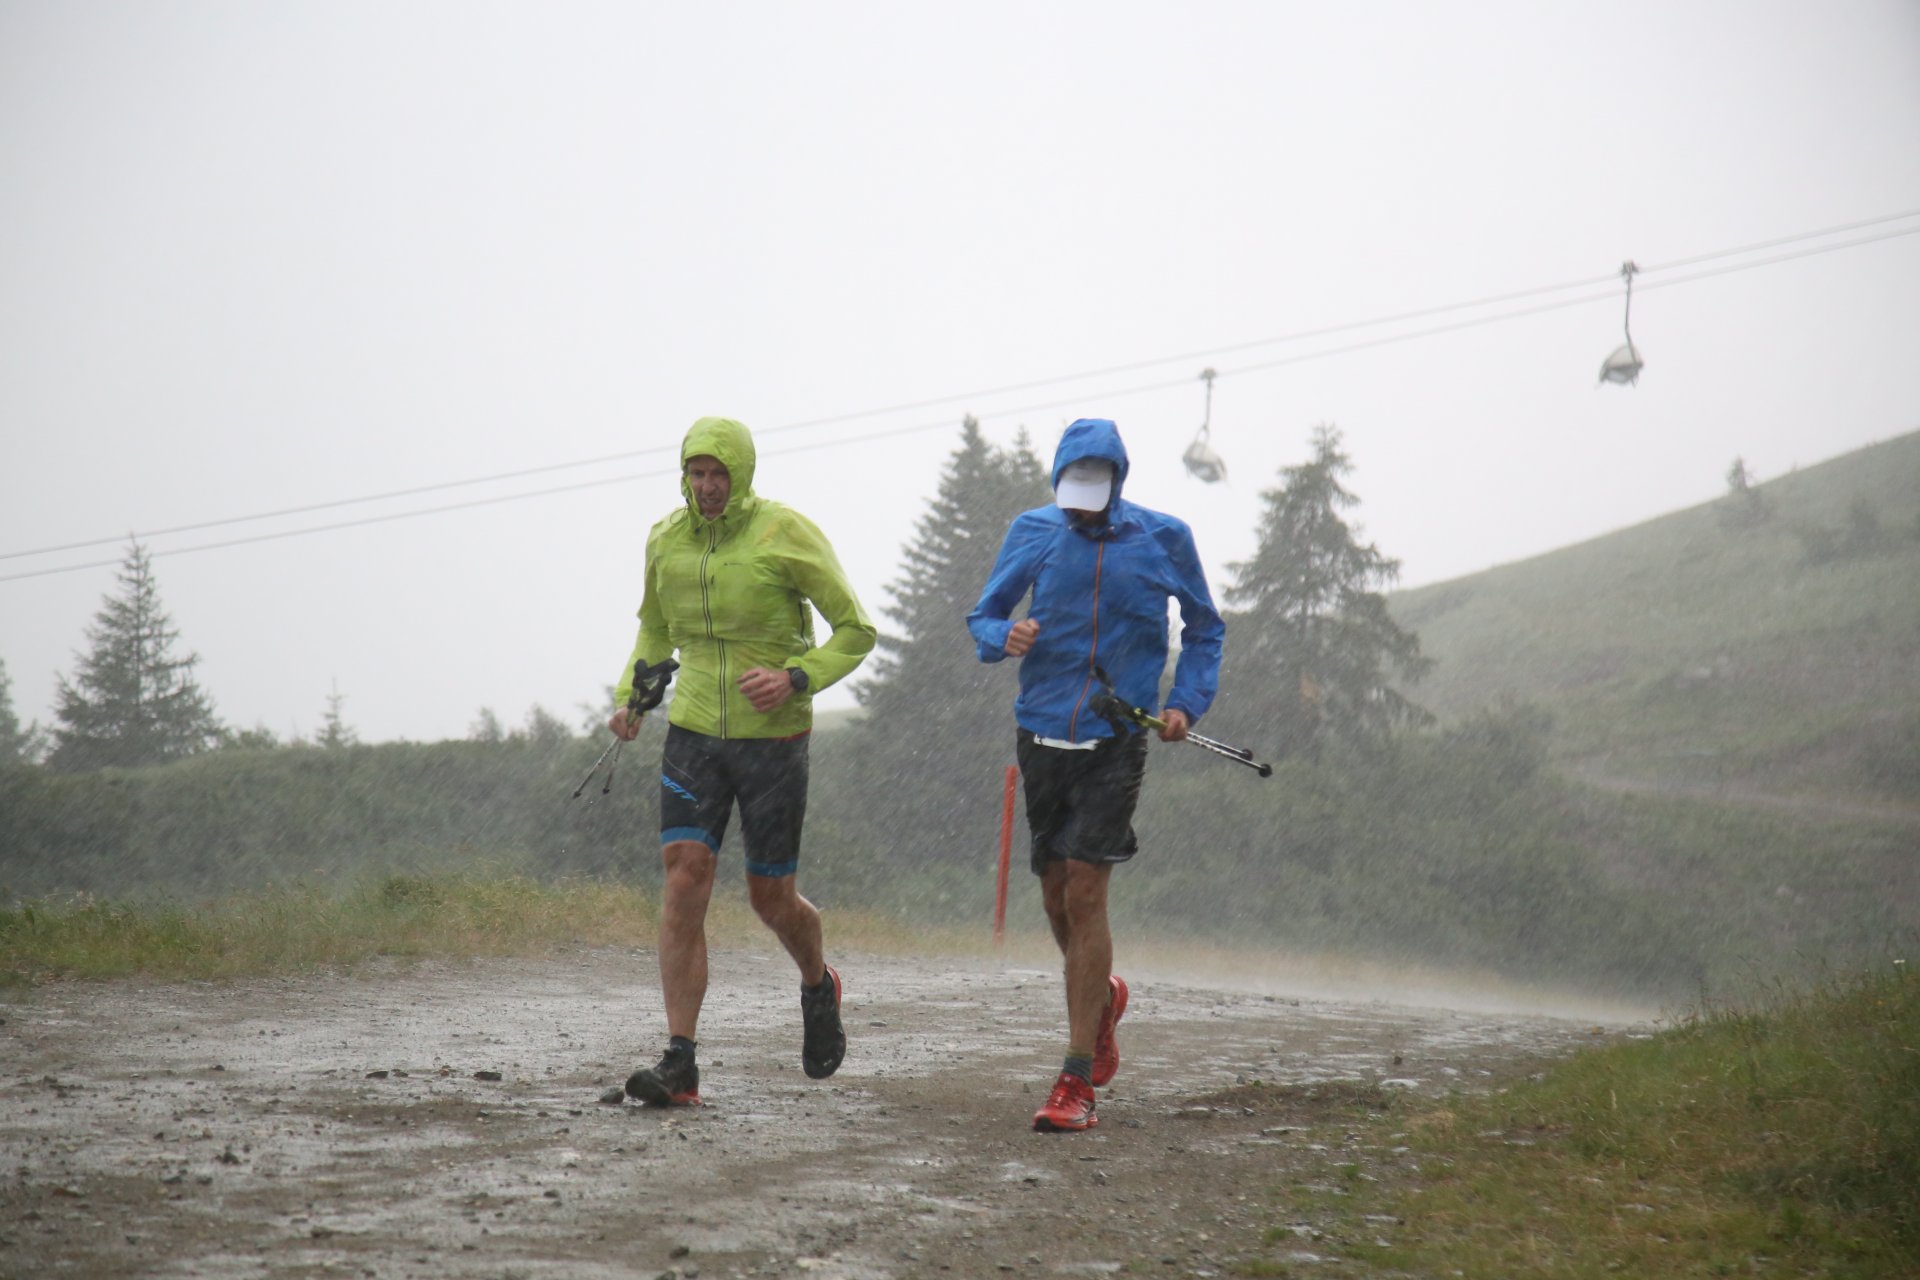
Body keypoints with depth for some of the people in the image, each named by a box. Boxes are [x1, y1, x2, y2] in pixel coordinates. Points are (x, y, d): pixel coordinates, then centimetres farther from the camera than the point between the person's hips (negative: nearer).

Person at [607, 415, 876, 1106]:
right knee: (684, 881, -12)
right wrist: (629, 698, 8)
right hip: (693, 735, 3)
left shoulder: (787, 534, -10)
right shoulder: (667, 539, 4)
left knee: (771, 898, 6)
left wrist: (796, 678, -21)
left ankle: (818, 984, 42)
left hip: (773, 737, -3)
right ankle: (679, 1063, -13)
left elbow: (856, 630, -5)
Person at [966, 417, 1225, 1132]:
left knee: (1084, 892, -13)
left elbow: (1205, 628, 14)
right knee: (1056, 894, 10)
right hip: (1042, 734, 3)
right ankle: (1101, 997, 44)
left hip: (1117, 742, -3)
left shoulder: (1163, 539, 1)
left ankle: (1077, 1083, -11)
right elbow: (983, 616, 10)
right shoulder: (1032, 532, 4)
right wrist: (1004, 637, -13)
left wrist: (1188, 702, 0)